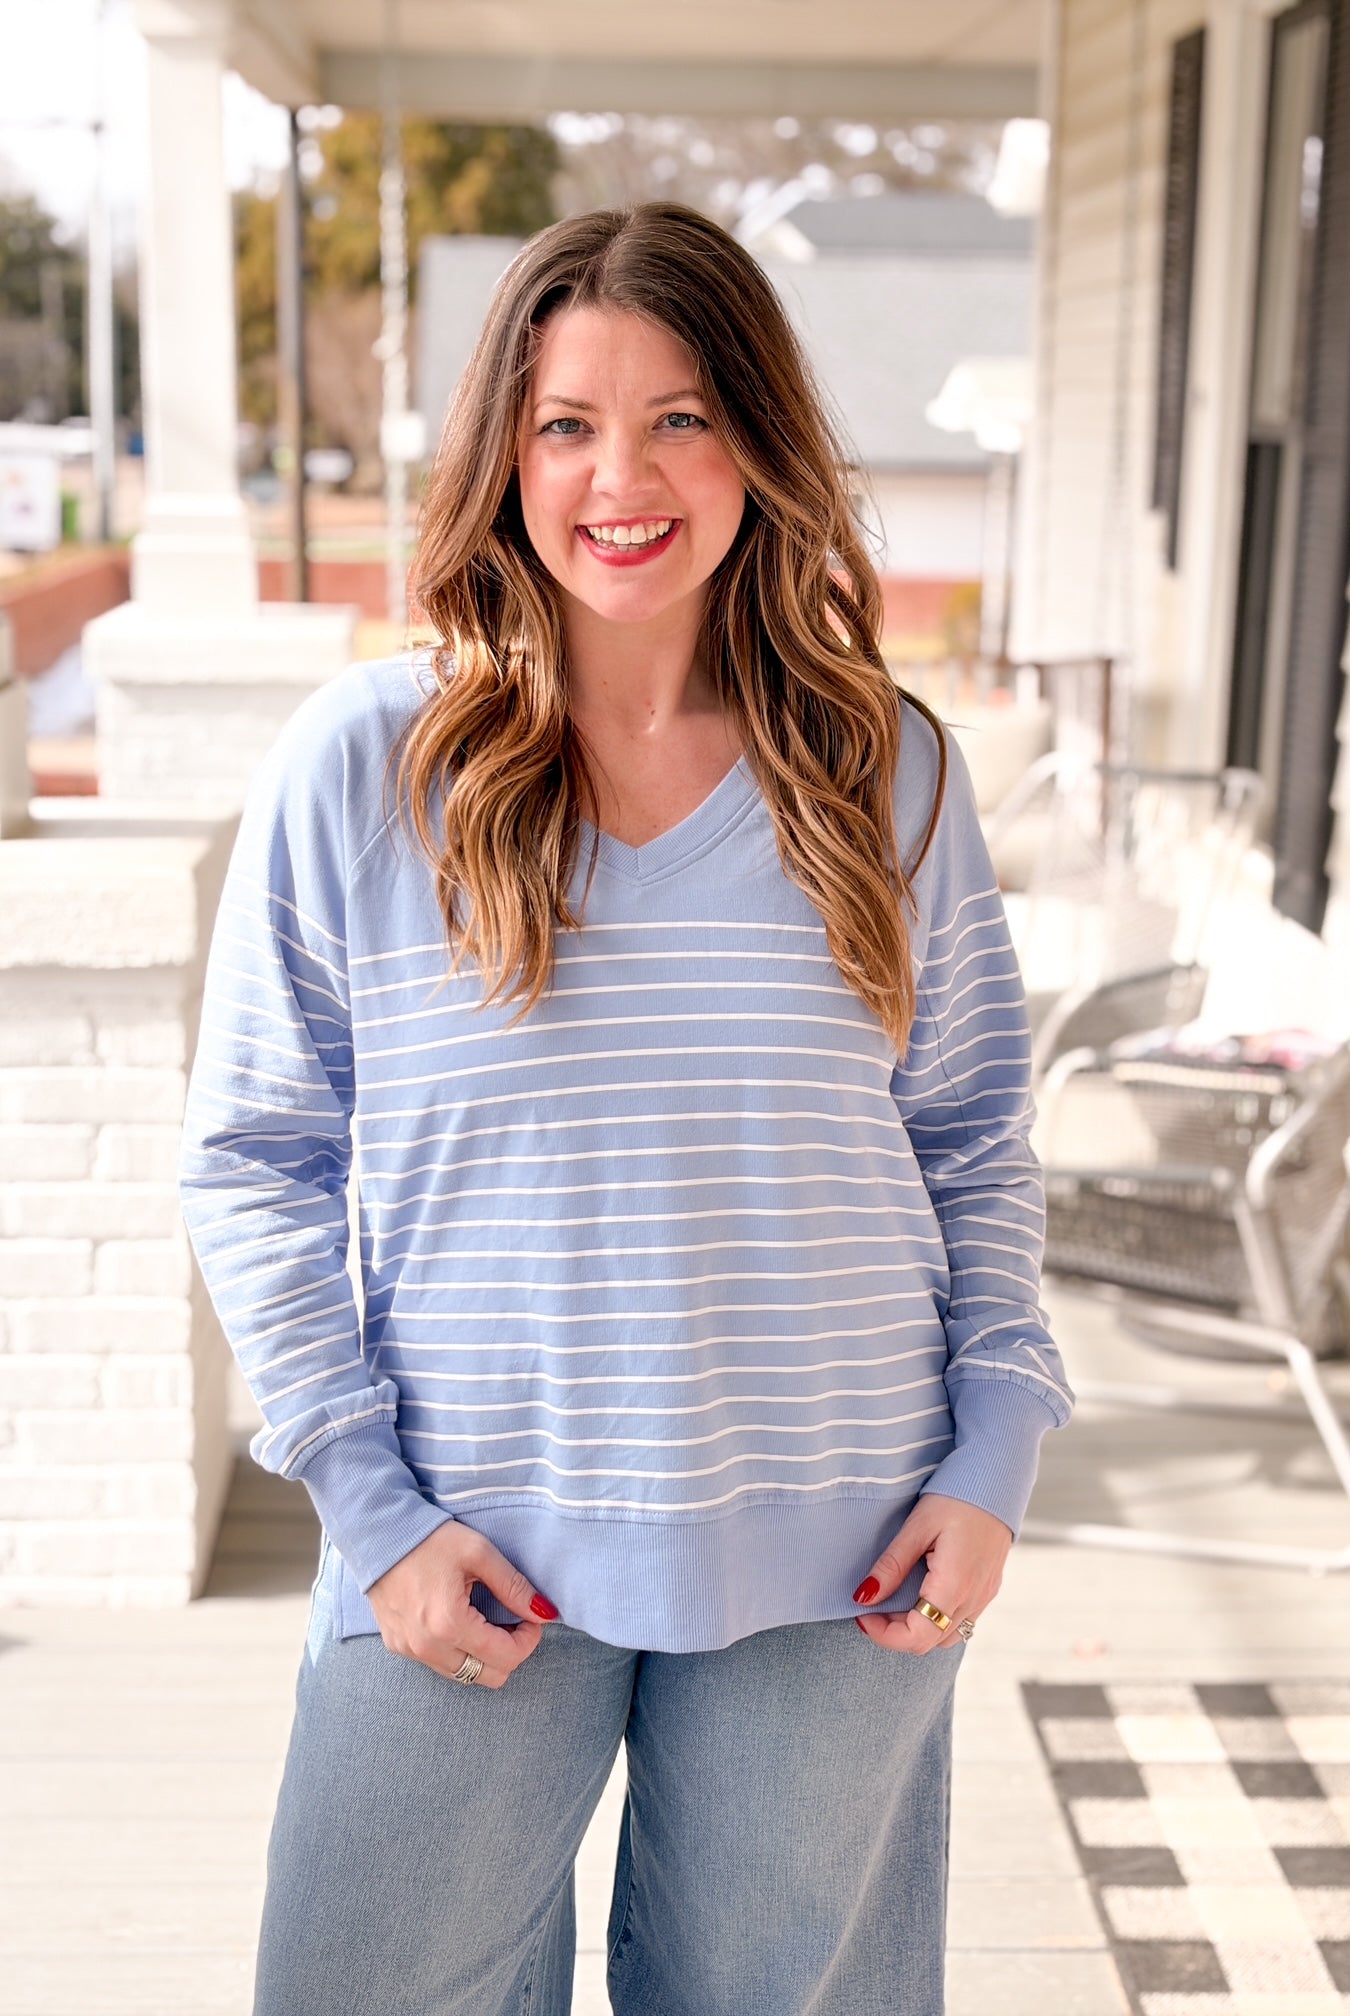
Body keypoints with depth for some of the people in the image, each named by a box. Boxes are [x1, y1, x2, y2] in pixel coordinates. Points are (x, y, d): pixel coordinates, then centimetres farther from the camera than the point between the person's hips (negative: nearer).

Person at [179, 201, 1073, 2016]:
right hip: (470, 1555, -1)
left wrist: (991, 1459, -1)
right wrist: (373, 1502, -7)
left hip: (837, 1560, 2)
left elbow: (976, 1142, 8)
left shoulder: (889, 770, 1)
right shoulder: (361, 765, -5)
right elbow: (255, 1159, -1)